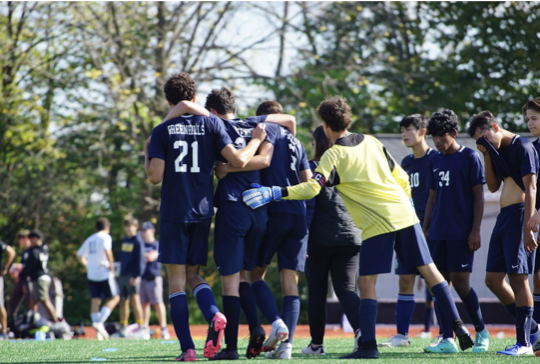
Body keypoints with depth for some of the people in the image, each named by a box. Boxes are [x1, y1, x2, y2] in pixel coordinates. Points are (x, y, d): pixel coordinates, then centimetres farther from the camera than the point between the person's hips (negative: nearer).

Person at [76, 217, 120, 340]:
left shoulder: (89, 239, 17)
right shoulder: (105, 237, -4)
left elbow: (79, 255, 20)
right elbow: (107, 250, -22)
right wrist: (111, 264, -13)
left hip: (91, 274, 6)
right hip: (104, 274, -6)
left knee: (95, 300, 4)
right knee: (114, 298, 1)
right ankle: (100, 321, -13)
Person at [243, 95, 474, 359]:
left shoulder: (333, 155, -5)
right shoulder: (371, 142, 14)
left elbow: (312, 188, -18)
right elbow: (401, 178, 16)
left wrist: (274, 193, -18)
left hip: (378, 224, -6)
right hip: (404, 214, 6)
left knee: (366, 282, 0)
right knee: (428, 269, 8)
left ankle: (368, 345, -6)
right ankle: (458, 326, 3)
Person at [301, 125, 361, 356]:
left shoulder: (312, 168, -5)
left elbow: (308, 206, -10)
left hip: (319, 241, -3)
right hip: (350, 238, 3)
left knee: (317, 292, 8)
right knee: (346, 289, 2)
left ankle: (317, 343, 13)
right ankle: (360, 329, -25)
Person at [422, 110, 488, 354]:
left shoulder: (470, 157, -3)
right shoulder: (434, 161, 14)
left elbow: (478, 195, -5)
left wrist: (475, 230, -11)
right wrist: (425, 228, 13)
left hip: (461, 233, -6)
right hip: (438, 232, 6)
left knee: (460, 282, -8)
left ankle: (481, 331, 11)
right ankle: (447, 340, 3)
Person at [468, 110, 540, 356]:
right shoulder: (498, 150, 16)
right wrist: (487, 156, 4)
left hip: (519, 215, -9)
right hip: (504, 216, 9)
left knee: (518, 278, -10)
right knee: (493, 279, 7)